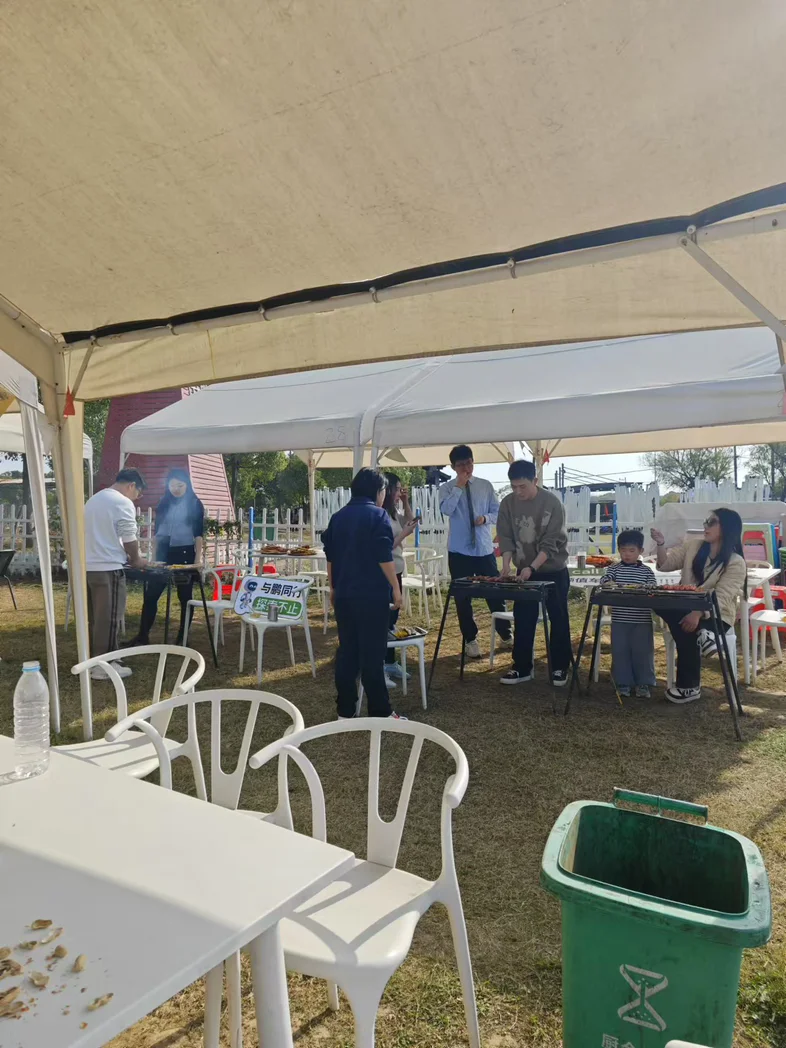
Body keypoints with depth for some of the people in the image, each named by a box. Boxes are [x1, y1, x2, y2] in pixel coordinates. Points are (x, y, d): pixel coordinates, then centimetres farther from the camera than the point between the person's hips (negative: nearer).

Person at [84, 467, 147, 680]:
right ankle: (103, 665, 4)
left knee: (96, 617, 15)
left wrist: (126, 556, 23)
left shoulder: (93, 499, 20)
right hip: (108, 568, -9)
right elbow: (130, 539, -8)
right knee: (108, 618, -1)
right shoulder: (123, 503, -9)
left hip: (88, 566, 9)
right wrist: (135, 560, 9)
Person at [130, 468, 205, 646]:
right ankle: (143, 635, 10)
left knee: (184, 596, 4)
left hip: (185, 553, -4)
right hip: (164, 553, 4)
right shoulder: (164, 503, 10)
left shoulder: (195, 504, 0)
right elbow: (157, 531, 14)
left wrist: (198, 558, -10)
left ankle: (182, 637, 12)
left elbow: (198, 533, -4)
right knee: (151, 594, 1)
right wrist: (154, 556, 11)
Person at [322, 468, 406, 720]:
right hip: (372, 594, -6)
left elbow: (330, 556, 15)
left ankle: (345, 711, 15)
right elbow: (384, 557, -14)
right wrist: (396, 588, -7)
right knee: (372, 654, -2)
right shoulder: (378, 515, -8)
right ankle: (380, 713, 5)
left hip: (344, 594, 6)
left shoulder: (337, 517, 10)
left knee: (346, 651, 10)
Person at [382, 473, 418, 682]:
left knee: (392, 618, 16)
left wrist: (405, 503, 13)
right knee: (384, 619, -5)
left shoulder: (393, 513, 10)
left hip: (395, 572, 10)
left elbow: (409, 522, 26)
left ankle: (390, 663, 28)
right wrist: (404, 534, -17)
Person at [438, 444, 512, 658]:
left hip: (485, 548, 1)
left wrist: (486, 518, -14)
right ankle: (470, 639, 22)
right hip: (459, 550, -1)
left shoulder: (486, 486, 4)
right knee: (463, 598, 7)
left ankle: (505, 633, 30)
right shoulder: (447, 488, -1)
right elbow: (446, 510, -19)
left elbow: (498, 512, 6)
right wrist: (459, 486, -19)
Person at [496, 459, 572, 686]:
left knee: (558, 620, 6)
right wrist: (506, 563, -18)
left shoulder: (552, 503, -17)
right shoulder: (508, 503, -5)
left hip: (554, 571, -3)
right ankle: (522, 667, 15)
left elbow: (551, 543, -20)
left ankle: (560, 667, 18)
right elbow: (505, 537, -2)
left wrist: (532, 567, -28)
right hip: (524, 571, 4)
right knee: (522, 620, 5)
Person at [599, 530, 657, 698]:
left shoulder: (647, 571, 4)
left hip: (642, 621, 0)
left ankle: (643, 684, 18)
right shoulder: (614, 569, 4)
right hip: (620, 620, 1)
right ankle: (623, 683, 17)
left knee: (642, 652, 5)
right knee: (620, 652, 5)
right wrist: (609, 584, -31)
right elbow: (604, 581, -8)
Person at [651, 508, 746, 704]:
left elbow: (721, 598, -20)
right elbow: (665, 565, 3)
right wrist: (661, 544, -16)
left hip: (716, 615, -4)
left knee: (686, 632, -31)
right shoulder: (693, 546, 5)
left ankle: (689, 687, -13)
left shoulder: (736, 562, -9)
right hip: (687, 609, 4)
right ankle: (700, 635, -26)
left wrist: (698, 613, -36)